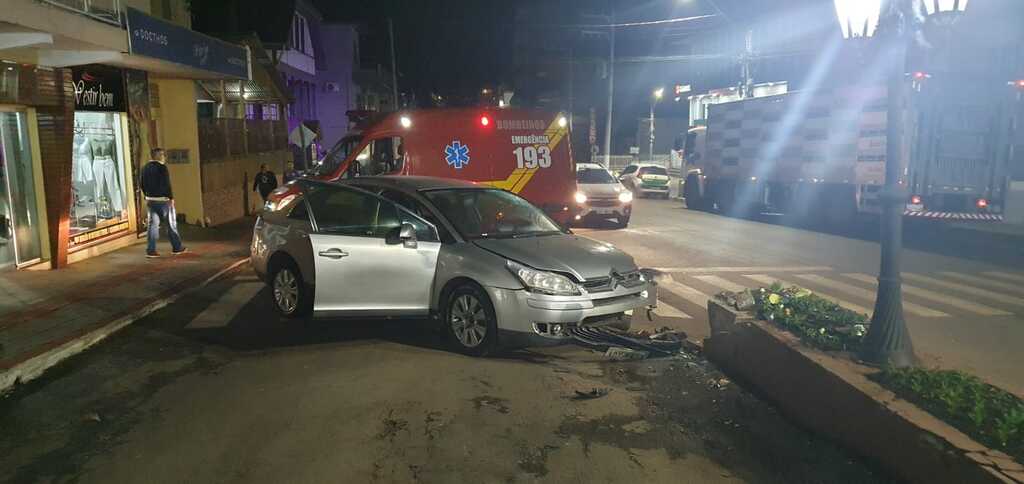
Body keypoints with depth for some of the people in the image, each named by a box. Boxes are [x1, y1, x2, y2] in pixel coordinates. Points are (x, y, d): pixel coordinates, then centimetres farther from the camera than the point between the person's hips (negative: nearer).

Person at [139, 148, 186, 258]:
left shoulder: (145, 168, 8)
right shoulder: (162, 167, -13)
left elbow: (141, 184, 12)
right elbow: (167, 184, -18)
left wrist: (147, 196, 20)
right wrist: (171, 198, -11)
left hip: (151, 200, 6)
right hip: (163, 200, -6)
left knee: (153, 224, 7)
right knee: (171, 224, 6)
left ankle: (151, 250, 4)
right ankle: (177, 247, 14)